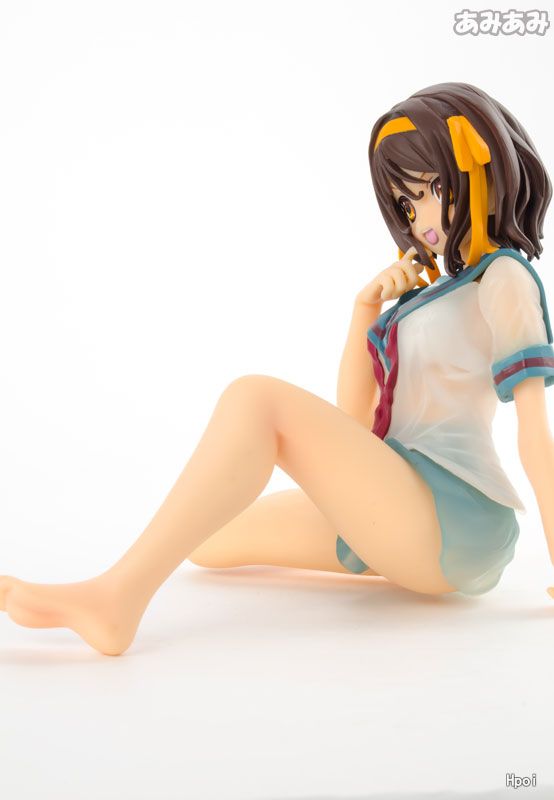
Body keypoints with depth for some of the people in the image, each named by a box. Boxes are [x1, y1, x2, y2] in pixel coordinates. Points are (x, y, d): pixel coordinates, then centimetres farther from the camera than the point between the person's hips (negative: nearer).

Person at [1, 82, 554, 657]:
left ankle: (116, 597, -30)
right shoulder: (432, 292, 23)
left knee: (255, 398, -25)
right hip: (406, 526, 9)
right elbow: (353, 422, 17)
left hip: (451, 518, -9)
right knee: (204, 540, 10)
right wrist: (365, 310, 6)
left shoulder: (503, 277, 0)